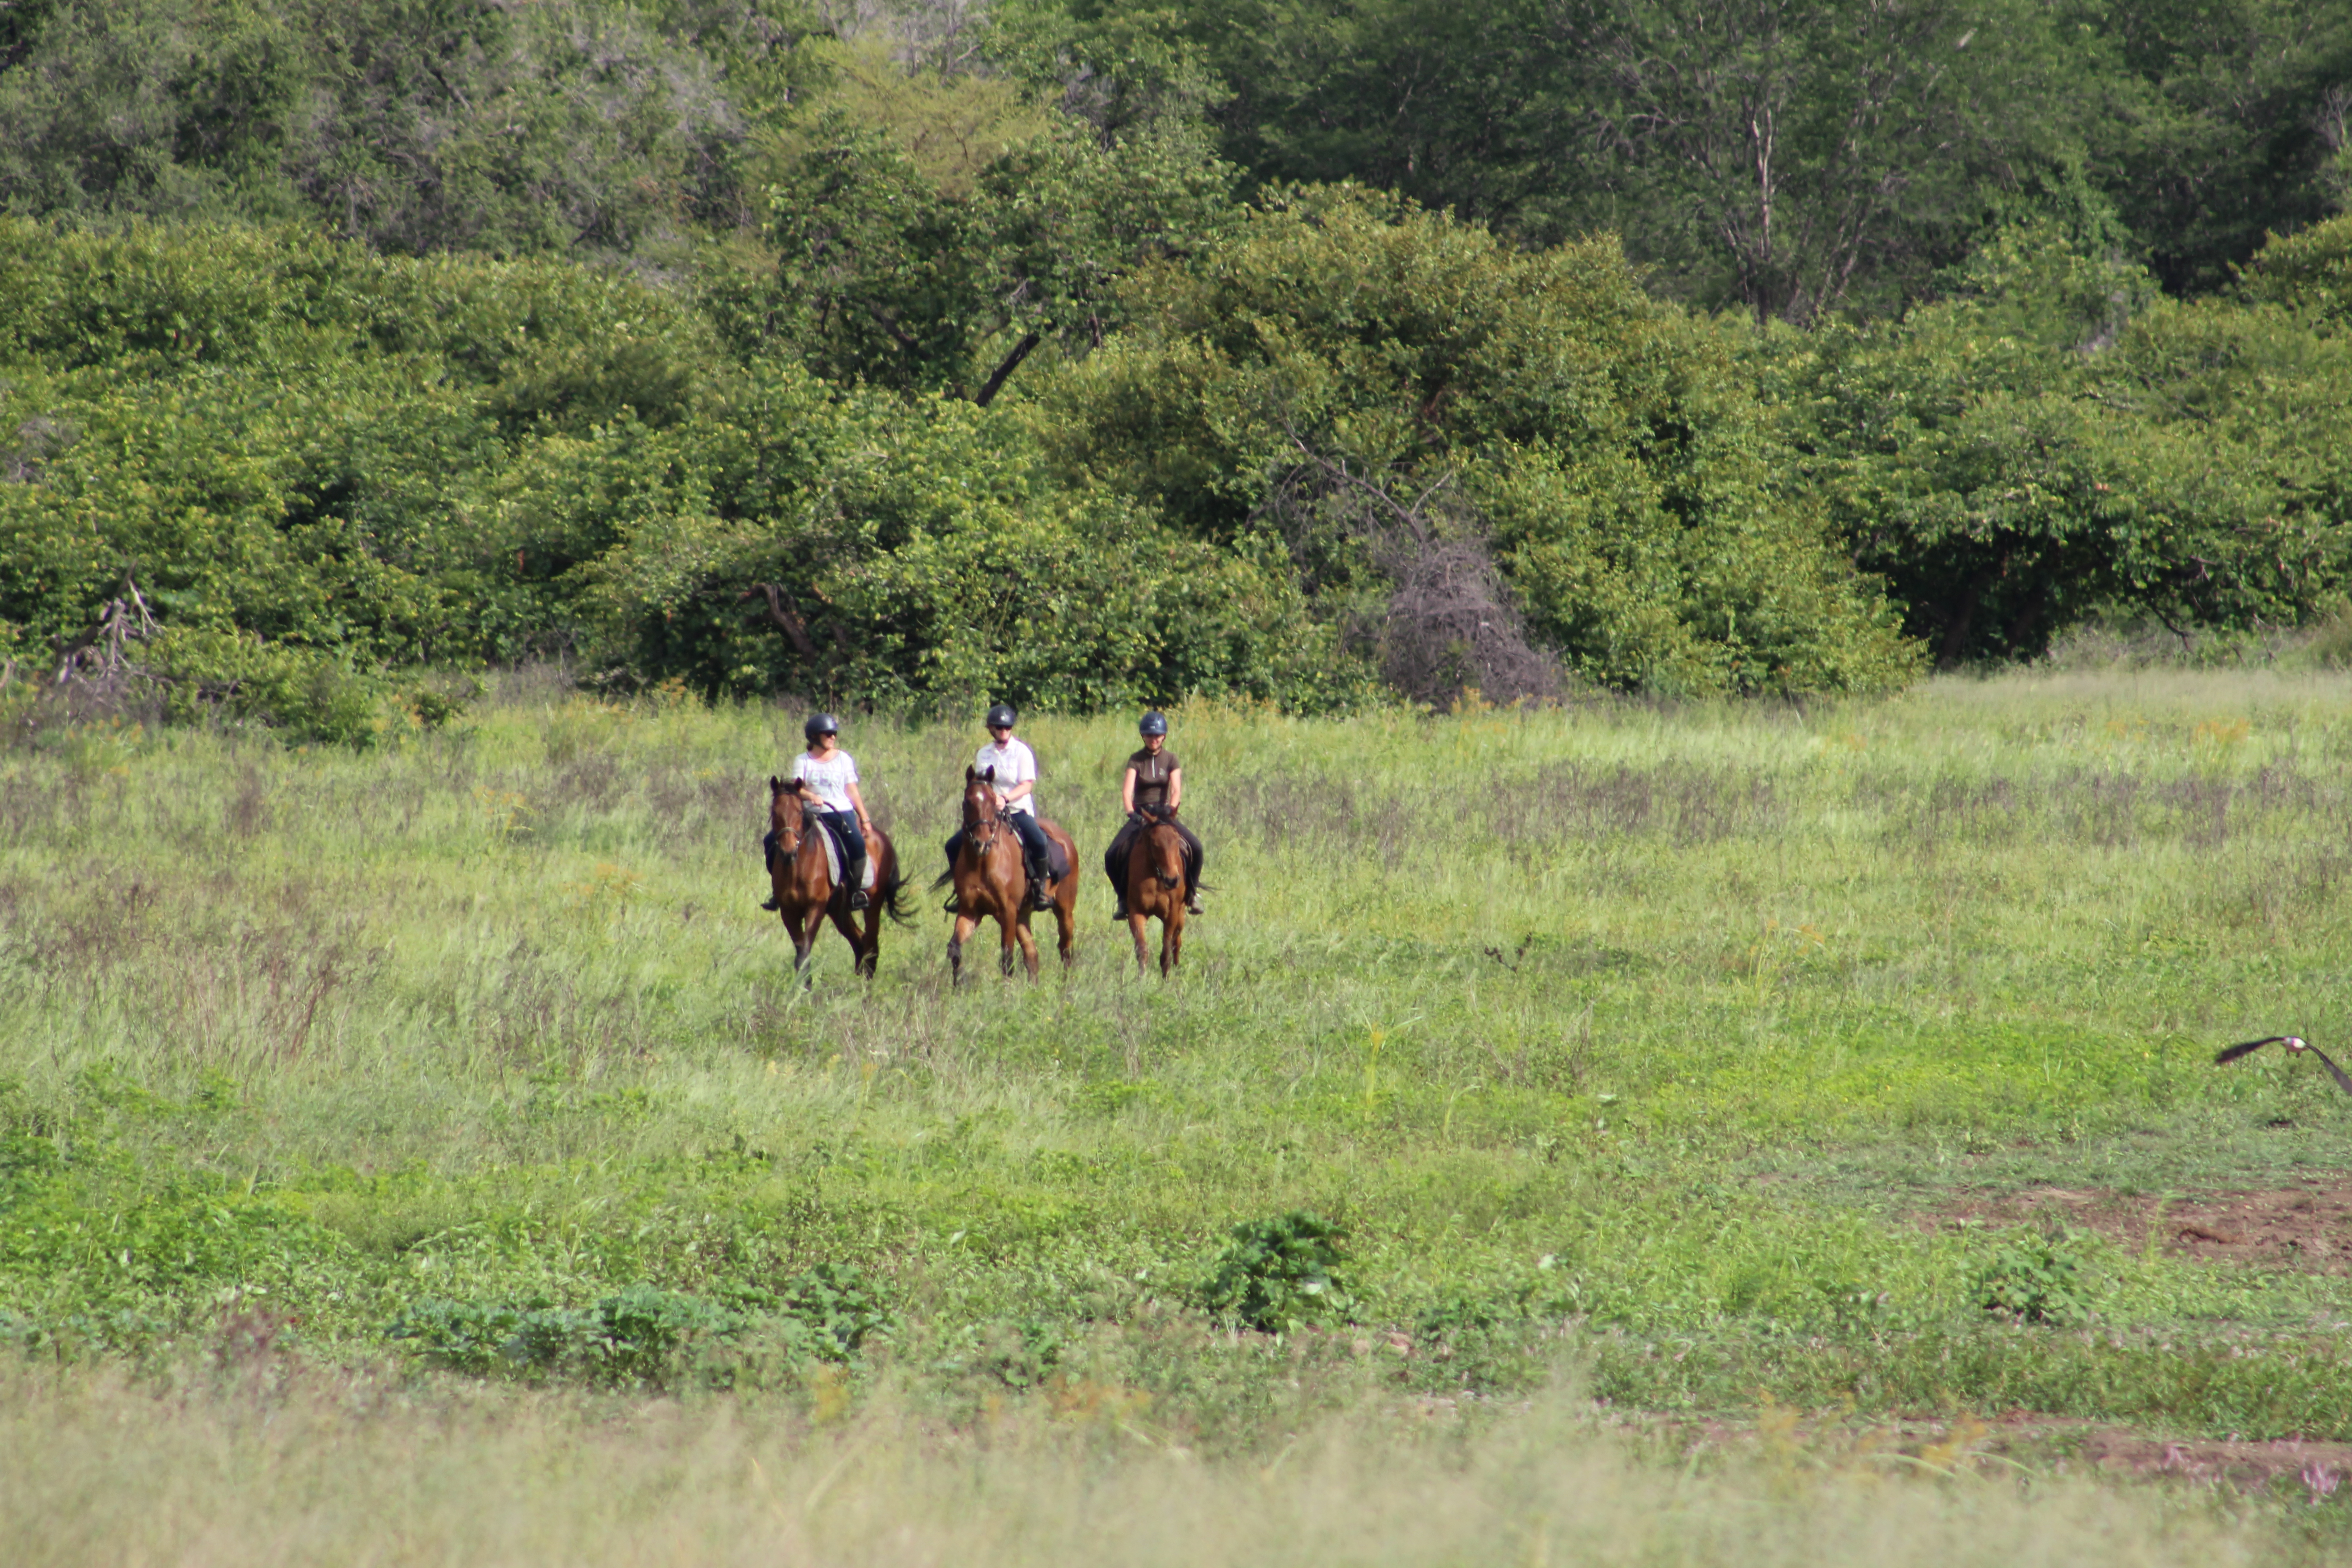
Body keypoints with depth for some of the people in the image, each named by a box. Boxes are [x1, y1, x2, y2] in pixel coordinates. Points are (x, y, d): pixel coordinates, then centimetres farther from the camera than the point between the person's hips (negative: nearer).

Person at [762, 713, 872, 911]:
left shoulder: (844, 759, 8)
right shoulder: (803, 761, 5)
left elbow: (852, 791, 8)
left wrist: (865, 819, 4)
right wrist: (812, 797, -28)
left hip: (841, 813, -2)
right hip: (812, 813, 2)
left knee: (857, 843, -32)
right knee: (771, 842, -9)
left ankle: (857, 889, -13)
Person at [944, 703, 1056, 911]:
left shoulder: (1021, 752, -3)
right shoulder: (984, 754, 9)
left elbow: (1027, 785, -11)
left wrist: (1006, 799, -26)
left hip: (1018, 810, -4)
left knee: (1038, 841, -32)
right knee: (954, 845, -9)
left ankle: (1041, 888, -13)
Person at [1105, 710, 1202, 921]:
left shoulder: (1170, 759, 2)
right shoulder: (1136, 760, 0)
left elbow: (1176, 790, -10)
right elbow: (1127, 790, -13)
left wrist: (1169, 808, -30)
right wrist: (1131, 813, -31)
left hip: (1163, 814, 0)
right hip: (1140, 814, 0)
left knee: (1195, 847, -23)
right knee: (1112, 856, -21)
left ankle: (1192, 891, -3)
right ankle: (1124, 897, -1)